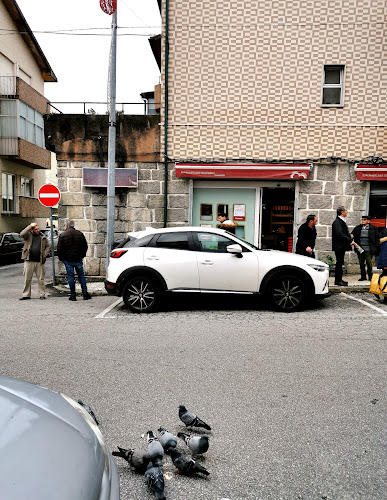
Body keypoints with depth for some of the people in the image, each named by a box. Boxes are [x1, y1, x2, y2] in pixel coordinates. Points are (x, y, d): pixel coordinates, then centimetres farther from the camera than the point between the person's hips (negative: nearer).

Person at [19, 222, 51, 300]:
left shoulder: (43, 237, 9)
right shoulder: (28, 235, 3)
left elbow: (48, 246, 12)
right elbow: (22, 234, -19)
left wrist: (44, 255, -1)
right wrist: (30, 226, -16)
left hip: (40, 261, 1)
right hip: (29, 261, -1)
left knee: (41, 279, 4)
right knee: (27, 279, 4)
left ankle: (42, 294, 12)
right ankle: (26, 295, 13)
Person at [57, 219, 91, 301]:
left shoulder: (62, 235, -5)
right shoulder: (80, 234, 4)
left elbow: (59, 249, -5)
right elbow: (85, 247, 9)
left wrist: (61, 258, 9)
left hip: (68, 260, -2)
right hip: (78, 260, 2)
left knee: (70, 277, 3)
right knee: (81, 276, 9)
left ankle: (73, 295, 4)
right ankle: (85, 294, 7)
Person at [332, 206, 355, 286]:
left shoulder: (342, 221, 17)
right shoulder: (337, 222, -15)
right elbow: (340, 234, -23)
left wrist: (350, 241, 6)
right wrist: (350, 241, -20)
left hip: (342, 246, 10)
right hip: (339, 246, -10)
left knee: (340, 263, 13)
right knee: (339, 263, -6)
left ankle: (339, 280, 19)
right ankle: (338, 281, -1)